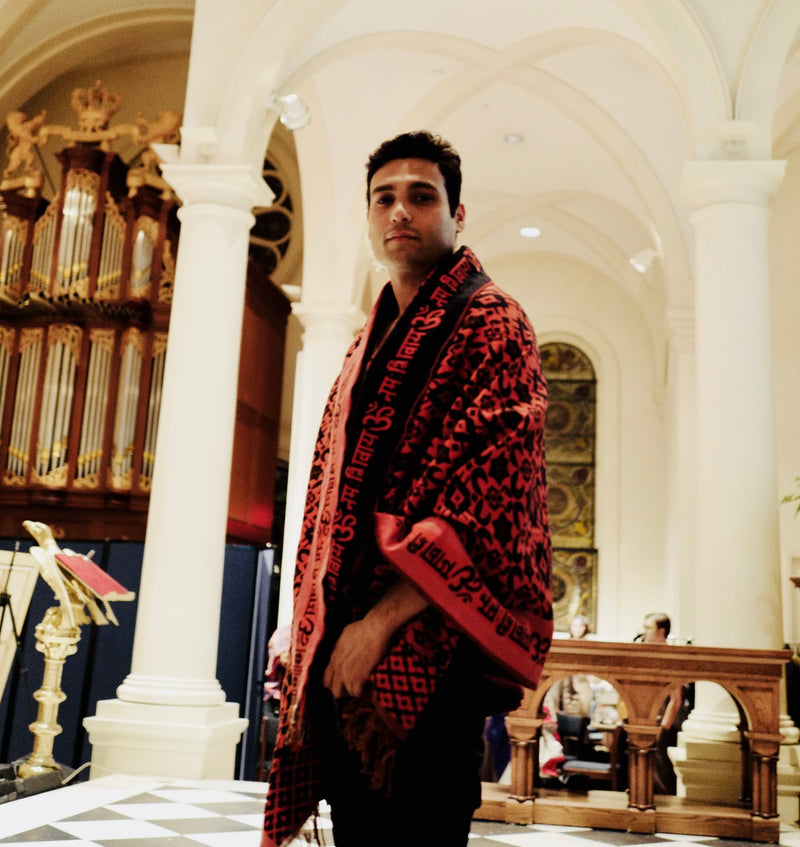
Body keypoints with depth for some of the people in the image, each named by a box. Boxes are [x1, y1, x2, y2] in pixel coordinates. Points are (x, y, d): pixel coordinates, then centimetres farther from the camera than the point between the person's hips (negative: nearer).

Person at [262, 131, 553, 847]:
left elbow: (494, 488, -17)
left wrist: (384, 618, -19)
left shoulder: (490, 323, -4)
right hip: (345, 649, 7)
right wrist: (318, 630, 12)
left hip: (429, 652, -7)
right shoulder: (371, 343, 19)